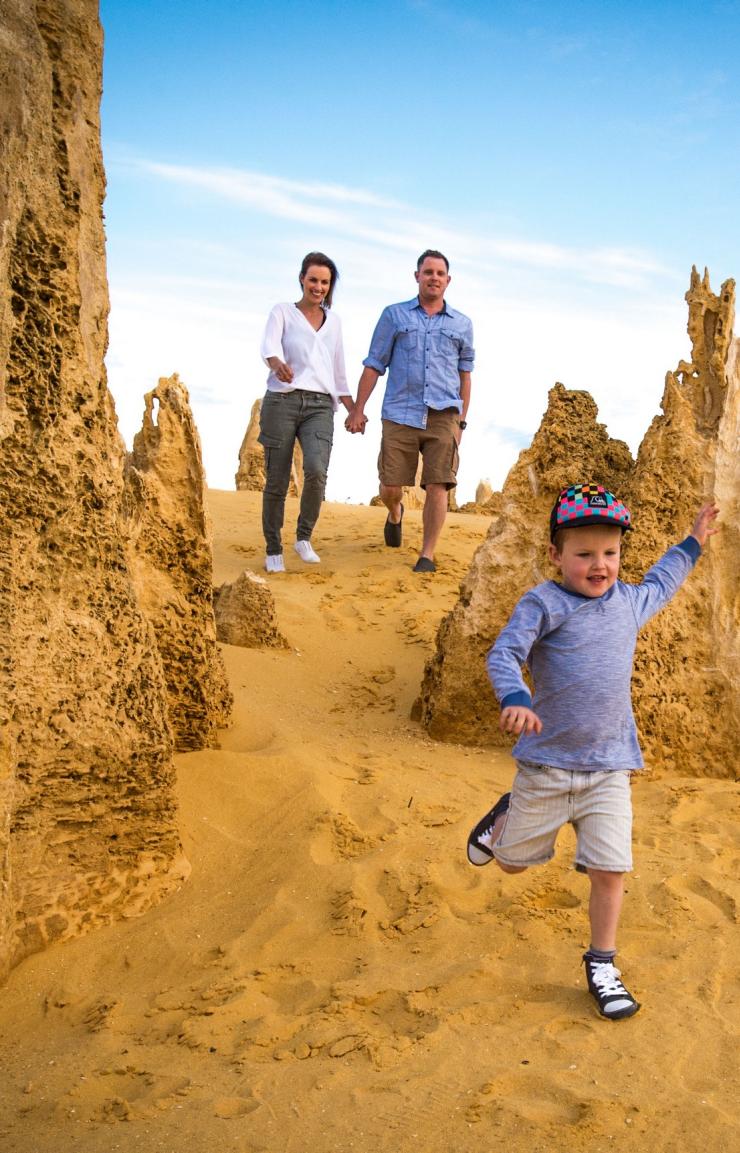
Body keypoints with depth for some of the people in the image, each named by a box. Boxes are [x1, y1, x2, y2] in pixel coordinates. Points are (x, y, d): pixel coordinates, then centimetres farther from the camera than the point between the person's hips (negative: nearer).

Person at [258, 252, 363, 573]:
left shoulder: (334, 321, 19)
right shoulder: (282, 313, 7)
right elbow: (269, 345, -14)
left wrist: (353, 409, 16)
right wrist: (278, 365, -36)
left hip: (320, 406, 2)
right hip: (282, 401, -2)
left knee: (316, 470, -22)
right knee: (277, 481, -1)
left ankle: (304, 537, -2)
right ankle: (273, 550, 16)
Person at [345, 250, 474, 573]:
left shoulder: (462, 324, 13)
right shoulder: (394, 315, 9)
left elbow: (465, 374, 17)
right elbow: (374, 365, 8)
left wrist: (461, 420, 12)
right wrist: (358, 409, 3)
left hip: (443, 417, 0)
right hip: (400, 415, 0)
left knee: (437, 487, -9)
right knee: (389, 488, 1)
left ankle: (427, 555, 2)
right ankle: (395, 513, 37)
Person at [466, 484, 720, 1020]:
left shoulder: (627, 601, 9)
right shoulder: (545, 604, -12)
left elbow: (657, 586, 33)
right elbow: (503, 655, -20)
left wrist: (691, 545, 36)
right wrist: (515, 699, -38)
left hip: (610, 769, 4)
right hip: (547, 763, -3)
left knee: (610, 870, -2)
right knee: (513, 861, 12)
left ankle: (602, 964, 19)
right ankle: (505, 818, 46)